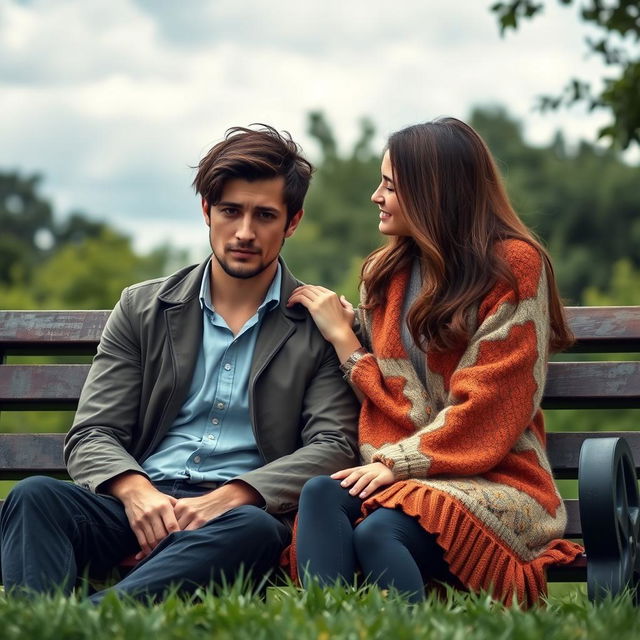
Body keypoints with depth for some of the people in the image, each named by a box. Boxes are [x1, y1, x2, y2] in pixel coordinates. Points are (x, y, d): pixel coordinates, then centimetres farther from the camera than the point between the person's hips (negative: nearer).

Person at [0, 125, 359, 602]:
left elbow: (334, 446, 0)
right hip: (139, 509, 2)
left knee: (254, 528, -39)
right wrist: (137, 492, -14)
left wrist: (226, 499, -17)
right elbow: (91, 436, 11)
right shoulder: (142, 309, 17)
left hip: (241, 512, -2)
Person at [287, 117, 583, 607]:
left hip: (493, 478, -5)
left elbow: (488, 403, -10)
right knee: (320, 495, -30)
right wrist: (341, 334, 2)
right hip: (398, 472, 5)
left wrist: (398, 461, -15)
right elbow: (384, 394, 13)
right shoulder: (388, 271, 18)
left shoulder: (513, 265, -2)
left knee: (377, 531, -35)